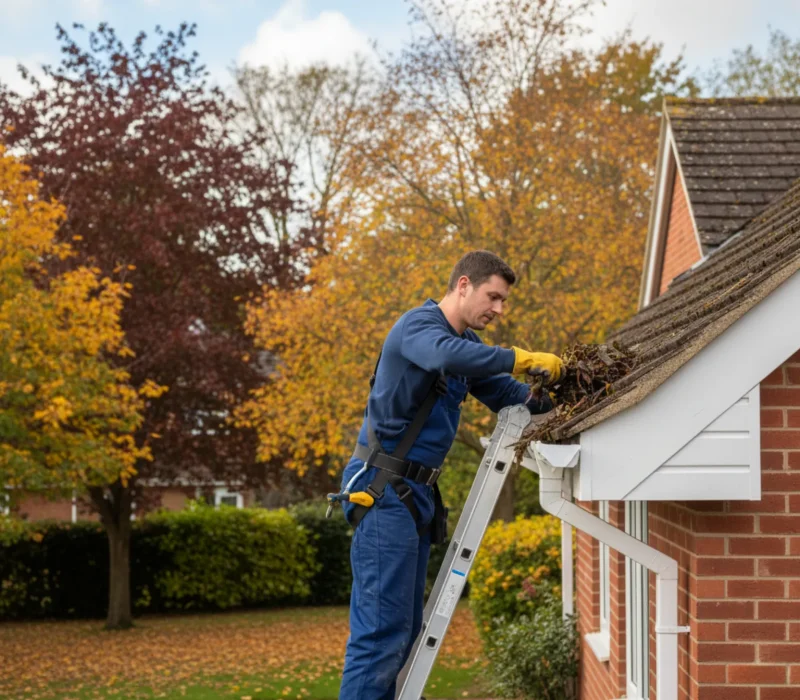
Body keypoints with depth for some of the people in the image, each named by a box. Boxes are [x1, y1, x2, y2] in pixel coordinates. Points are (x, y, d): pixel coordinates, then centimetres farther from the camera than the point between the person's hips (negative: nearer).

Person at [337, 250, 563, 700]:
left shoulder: (468, 342, 18)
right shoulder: (419, 325, -12)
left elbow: (506, 394, 19)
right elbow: (446, 355, -34)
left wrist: (550, 402, 0)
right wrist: (523, 359, -32)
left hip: (417, 495, 10)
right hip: (385, 491, -10)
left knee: (406, 630, 10)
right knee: (381, 628, -12)